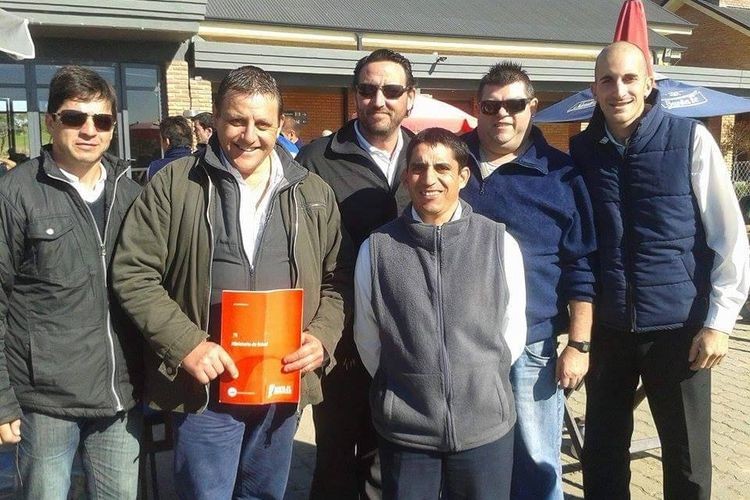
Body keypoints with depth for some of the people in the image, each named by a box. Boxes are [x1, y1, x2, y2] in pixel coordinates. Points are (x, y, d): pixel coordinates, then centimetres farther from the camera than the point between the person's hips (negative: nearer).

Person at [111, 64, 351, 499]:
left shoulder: (314, 193, 6)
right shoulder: (175, 184, -4)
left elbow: (337, 279, 10)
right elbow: (134, 273, -6)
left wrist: (322, 337, -7)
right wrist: (187, 344, -16)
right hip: (207, 386, -3)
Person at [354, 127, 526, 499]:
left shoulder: (501, 243, -4)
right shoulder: (376, 248, -4)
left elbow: (513, 332, 5)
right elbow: (367, 338, 4)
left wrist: (480, 386, 7)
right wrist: (407, 388, 9)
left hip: (486, 426, 1)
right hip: (403, 428, 0)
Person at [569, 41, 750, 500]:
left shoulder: (691, 139, -7)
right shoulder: (582, 150, 2)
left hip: (678, 328, -2)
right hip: (608, 327, 3)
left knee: (688, 460, 11)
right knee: (602, 453, 15)